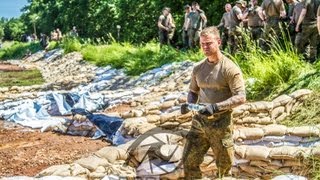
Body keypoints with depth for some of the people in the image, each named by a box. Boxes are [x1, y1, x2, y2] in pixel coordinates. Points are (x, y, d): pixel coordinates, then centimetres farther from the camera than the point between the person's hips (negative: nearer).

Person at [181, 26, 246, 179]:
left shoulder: (229, 68, -12)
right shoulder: (198, 68, 5)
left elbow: (241, 97, -16)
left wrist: (216, 107, -27)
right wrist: (189, 104, -6)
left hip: (220, 122, -5)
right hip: (199, 120, 5)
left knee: (224, 165, 10)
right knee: (189, 161, 7)